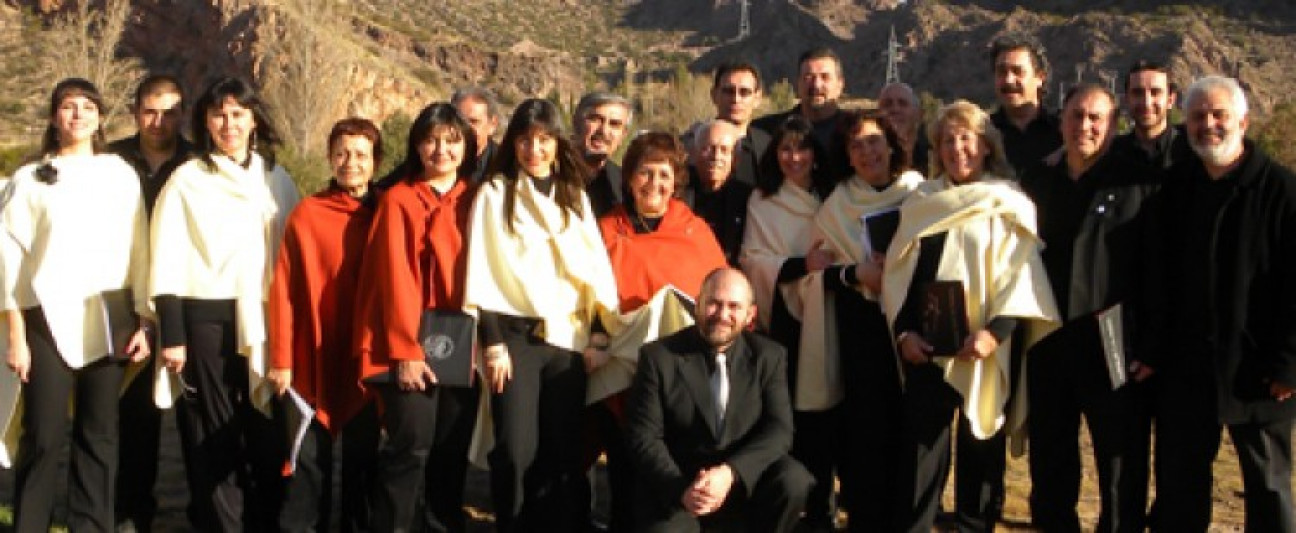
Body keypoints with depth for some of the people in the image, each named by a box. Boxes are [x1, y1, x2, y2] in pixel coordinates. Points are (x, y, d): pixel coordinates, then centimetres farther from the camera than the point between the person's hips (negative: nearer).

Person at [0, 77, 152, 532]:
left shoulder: (121, 174, 9)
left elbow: (138, 250, 6)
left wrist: (143, 322, -1)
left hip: (109, 320, 1)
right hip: (48, 318, -1)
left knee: (99, 433, 6)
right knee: (44, 436, -4)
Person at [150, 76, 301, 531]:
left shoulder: (277, 179, 11)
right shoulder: (187, 180, 1)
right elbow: (167, 264, -2)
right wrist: (172, 336, -8)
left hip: (265, 319, 3)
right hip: (207, 320, -3)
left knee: (267, 429, 6)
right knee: (213, 434, 2)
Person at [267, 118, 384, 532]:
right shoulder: (306, 214, -4)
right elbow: (283, 291, -6)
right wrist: (281, 358, -9)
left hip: (367, 362, 2)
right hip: (314, 359, -2)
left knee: (363, 460, 10)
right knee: (310, 461, 2)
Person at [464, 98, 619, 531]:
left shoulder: (575, 197, 15)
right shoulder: (494, 194, 4)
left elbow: (598, 271, 11)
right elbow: (482, 273, -2)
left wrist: (599, 335, 1)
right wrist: (493, 344, -9)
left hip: (569, 338, 3)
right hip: (516, 334, -3)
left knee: (563, 450, 1)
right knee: (517, 451, -8)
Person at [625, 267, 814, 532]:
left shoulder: (769, 356, 1)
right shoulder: (659, 356, -5)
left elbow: (780, 430, -8)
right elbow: (643, 436, -8)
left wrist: (731, 472, -27)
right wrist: (681, 489, -26)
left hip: (747, 482, 2)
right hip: (676, 489, -2)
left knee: (793, 481, -26)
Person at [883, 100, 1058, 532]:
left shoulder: (1009, 206, 2)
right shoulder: (920, 203, 12)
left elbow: (1020, 275, -7)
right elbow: (896, 272, 10)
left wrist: (995, 332, -20)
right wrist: (903, 331, -4)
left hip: (982, 348, -2)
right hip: (924, 345, 3)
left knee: (980, 445, 5)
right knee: (920, 441, 1)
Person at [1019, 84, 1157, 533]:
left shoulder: (1137, 185, -2)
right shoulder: (1036, 183, 11)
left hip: (1113, 349, -4)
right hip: (1047, 346, 4)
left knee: (1120, 460, 5)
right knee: (1049, 462, 14)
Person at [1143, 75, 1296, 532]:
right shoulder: (1177, 186, 6)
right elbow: (1159, 276, 9)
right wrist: (1153, 349, 4)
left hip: (1254, 368, -4)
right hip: (1185, 363, 4)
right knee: (1178, 480, 12)